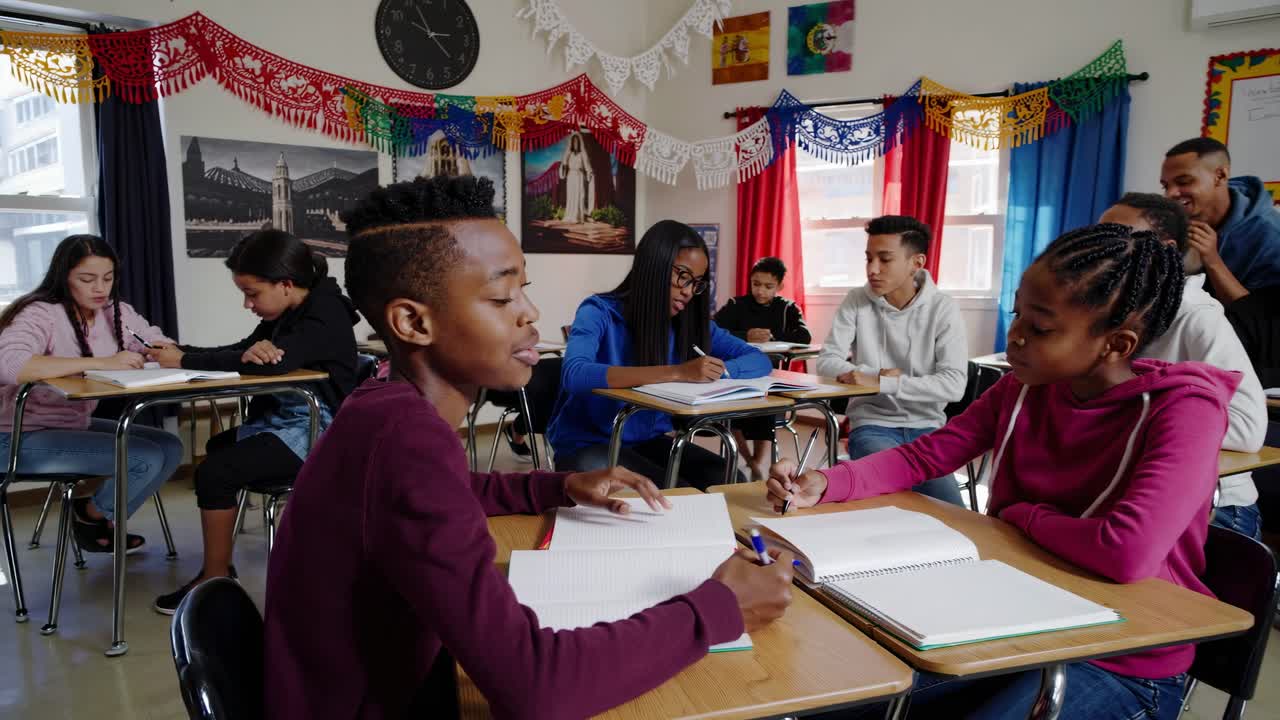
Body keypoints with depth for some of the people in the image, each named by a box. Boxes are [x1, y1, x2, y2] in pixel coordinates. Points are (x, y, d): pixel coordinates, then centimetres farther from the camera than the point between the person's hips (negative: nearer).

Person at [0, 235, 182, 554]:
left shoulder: (116, 312, 1)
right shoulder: (41, 314, -21)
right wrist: (101, 362, -41)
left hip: (76, 426, 8)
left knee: (170, 447, -2)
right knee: (147, 458, -20)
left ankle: (98, 519, 15)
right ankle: (91, 516, 9)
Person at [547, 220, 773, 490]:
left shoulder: (689, 322, 1)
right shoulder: (600, 312, -15)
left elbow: (759, 361, 2)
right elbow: (574, 375, -35)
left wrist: (716, 370, -22)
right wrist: (676, 372, -39)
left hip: (649, 441, 5)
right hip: (587, 444, -5)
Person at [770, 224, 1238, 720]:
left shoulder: (1184, 409, -21)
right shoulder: (1023, 386, -2)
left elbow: (1126, 552, -35)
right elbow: (923, 457, 3)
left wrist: (1022, 514, -16)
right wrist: (824, 485, -13)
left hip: (1122, 663, -5)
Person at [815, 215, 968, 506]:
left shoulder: (943, 309, -5)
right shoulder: (856, 301, -1)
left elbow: (953, 385, -15)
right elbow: (827, 362, -3)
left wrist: (880, 382, -22)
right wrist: (879, 373, -18)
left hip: (926, 426, 1)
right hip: (872, 424, 0)